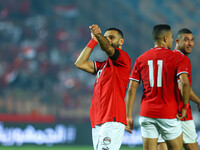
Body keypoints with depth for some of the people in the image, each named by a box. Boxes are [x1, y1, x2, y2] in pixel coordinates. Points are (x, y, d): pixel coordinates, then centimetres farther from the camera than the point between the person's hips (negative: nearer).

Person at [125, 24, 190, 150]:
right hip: (169, 114, -3)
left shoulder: (141, 59, 8)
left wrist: (129, 116, 5)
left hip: (147, 113, 3)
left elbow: (132, 89, 3)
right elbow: (185, 82, -17)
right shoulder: (175, 58, -3)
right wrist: (185, 106, -4)